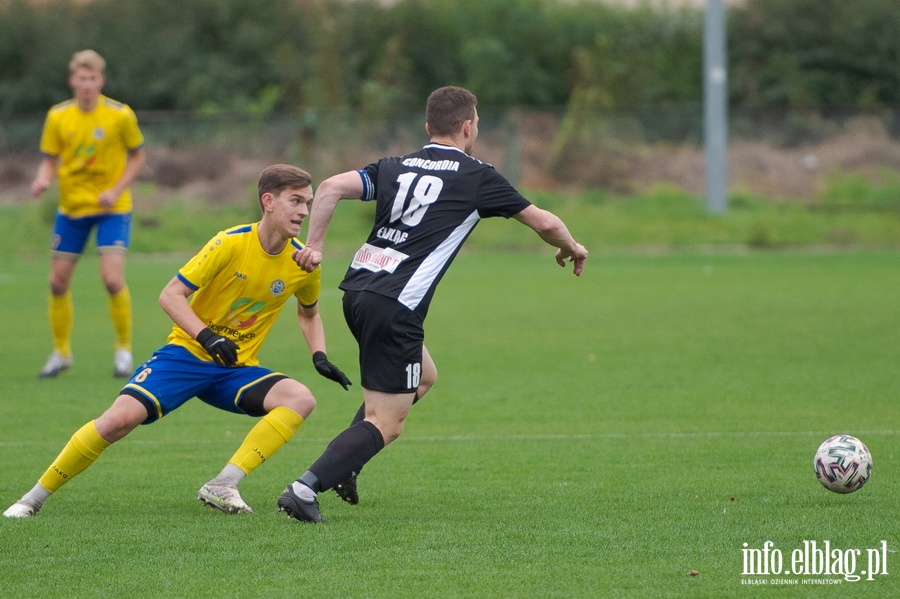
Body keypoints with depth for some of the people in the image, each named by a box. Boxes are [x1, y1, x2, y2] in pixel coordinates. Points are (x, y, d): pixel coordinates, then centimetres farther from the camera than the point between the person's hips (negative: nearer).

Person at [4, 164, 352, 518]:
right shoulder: (231, 243, -16)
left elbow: (309, 314, 20)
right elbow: (170, 295, -14)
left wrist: (319, 356, 2)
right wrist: (206, 337, -27)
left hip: (236, 368, 4)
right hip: (187, 354, -4)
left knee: (302, 399, -24)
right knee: (122, 417, -25)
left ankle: (222, 487, -27)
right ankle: (34, 497, -7)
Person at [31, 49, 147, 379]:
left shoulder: (120, 115, -11)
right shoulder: (58, 117, -4)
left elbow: (137, 156, 0)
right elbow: (49, 160, 3)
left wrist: (116, 190, -13)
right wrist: (42, 180, -20)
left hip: (112, 208, -3)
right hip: (71, 206, 3)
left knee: (112, 279, -16)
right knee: (58, 281, 3)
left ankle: (124, 349, 4)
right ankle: (61, 352, 22)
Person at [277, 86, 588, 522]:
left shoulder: (395, 168, 15)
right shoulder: (477, 178, 2)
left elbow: (332, 187, 2)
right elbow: (544, 223, 9)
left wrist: (314, 245, 5)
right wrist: (572, 248, 28)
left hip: (357, 290, 7)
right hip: (395, 307, -7)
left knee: (423, 377, 28)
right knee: (385, 423, -3)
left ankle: (344, 463, 17)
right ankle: (305, 488, -18)